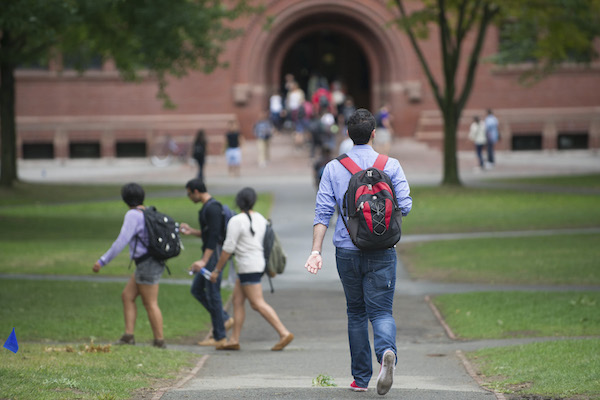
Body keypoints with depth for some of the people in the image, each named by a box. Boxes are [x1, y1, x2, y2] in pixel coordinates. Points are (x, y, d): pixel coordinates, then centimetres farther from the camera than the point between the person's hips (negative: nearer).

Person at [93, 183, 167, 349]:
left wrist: (102, 261, -19)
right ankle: (128, 336, 4)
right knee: (127, 296, 9)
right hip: (150, 263, 9)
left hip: (148, 265, -9)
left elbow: (121, 242, -21)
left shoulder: (133, 215, -16)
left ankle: (159, 341, 4)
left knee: (150, 304, -2)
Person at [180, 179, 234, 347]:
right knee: (196, 289, 13)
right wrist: (191, 231, 14)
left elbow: (214, 236, -24)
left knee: (212, 293, -6)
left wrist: (204, 261, -27)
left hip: (214, 254, -11)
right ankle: (225, 319, 16)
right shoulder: (207, 207, 15)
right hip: (209, 253, 11)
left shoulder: (212, 208, -18)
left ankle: (219, 336, 0)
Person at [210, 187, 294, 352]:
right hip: (258, 262, 9)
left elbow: (228, 248, -15)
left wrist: (217, 270, -7)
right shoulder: (260, 219, 9)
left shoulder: (236, 221, -15)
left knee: (258, 304, -8)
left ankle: (284, 333, -14)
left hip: (248, 267, -9)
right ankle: (234, 340, 11)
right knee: (237, 300, 12)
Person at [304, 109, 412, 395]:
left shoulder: (333, 168, 1)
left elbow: (323, 211, -5)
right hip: (381, 253, -1)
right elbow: (404, 206, -6)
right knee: (381, 311, -1)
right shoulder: (391, 165, -2)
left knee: (356, 313, 15)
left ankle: (361, 378, 18)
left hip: (347, 252, 1)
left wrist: (316, 251, -9)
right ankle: (387, 352, -33)